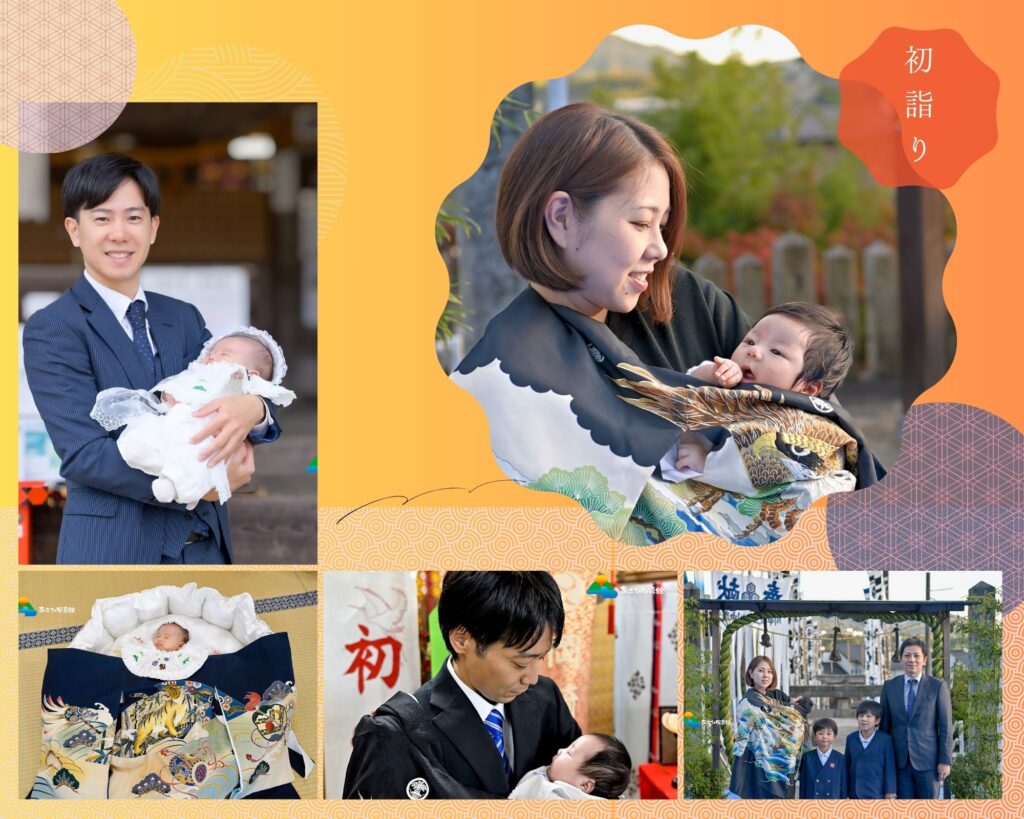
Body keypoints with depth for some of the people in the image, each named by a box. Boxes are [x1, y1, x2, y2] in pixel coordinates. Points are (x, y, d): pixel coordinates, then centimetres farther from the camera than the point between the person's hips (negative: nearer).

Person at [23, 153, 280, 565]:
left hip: (205, 542, 5)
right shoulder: (52, 329, -5)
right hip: (113, 548, -5)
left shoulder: (185, 319, 13)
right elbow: (83, 453, -14)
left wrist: (251, 409, -19)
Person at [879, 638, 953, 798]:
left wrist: (945, 761, -7)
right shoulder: (890, 686, 9)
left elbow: (946, 726, -1)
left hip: (927, 761, -2)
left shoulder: (938, 686, 0)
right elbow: (885, 725, 12)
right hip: (900, 762, 2)